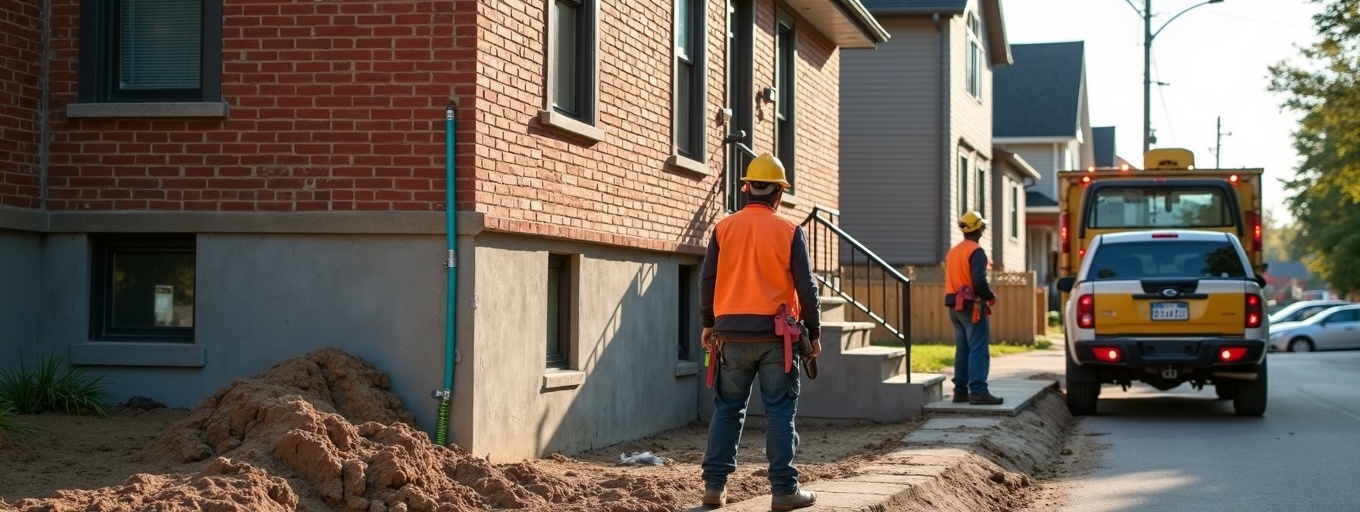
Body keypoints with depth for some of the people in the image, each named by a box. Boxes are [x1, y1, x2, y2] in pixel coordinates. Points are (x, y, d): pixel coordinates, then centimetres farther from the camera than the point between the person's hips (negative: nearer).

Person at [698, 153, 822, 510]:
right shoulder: (789, 231, -3)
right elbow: (806, 287, -3)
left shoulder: (724, 229, 3)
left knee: (727, 410, 10)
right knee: (780, 412, 2)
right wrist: (814, 333, 6)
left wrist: (709, 324, 18)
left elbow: (707, 280, 6)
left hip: (732, 334, 2)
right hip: (775, 334, -2)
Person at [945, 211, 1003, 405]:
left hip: (955, 306, 9)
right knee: (978, 349, -9)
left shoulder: (953, 252, 15)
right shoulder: (976, 251, -12)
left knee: (962, 349, 13)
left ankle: (960, 390, 12)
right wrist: (990, 297, -7)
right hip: (971, 305, -9)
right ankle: (978, 391, -14)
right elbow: (979, 281, -21)